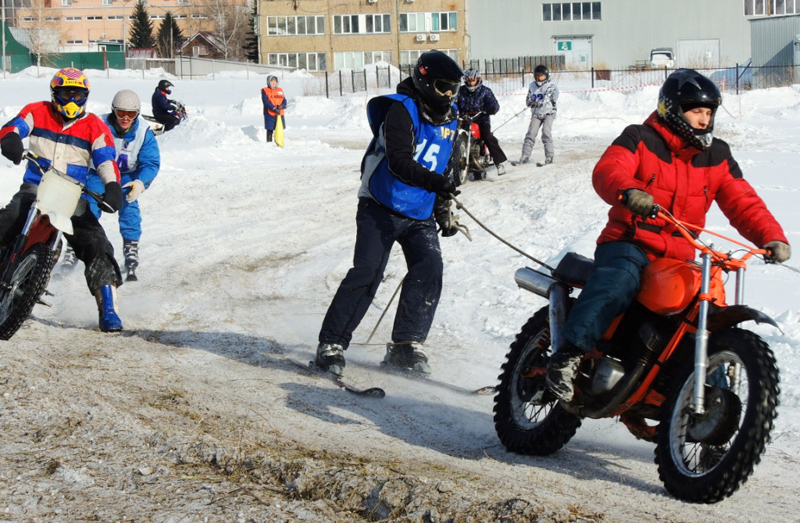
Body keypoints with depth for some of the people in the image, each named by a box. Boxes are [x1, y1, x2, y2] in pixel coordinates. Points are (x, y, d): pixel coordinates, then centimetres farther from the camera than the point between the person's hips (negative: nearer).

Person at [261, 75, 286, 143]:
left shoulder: (280, 90, 15)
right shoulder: (265, 91, -1)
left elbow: (284, 100, 8)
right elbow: (266, 102, -12)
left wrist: (282, 106, -15)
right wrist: (274, 108, -21)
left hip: (280, 114, 5)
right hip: (270, 114, -5)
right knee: (270, 130, -2)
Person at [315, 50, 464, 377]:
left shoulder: (449, 122, 12)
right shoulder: (402, 110, -12)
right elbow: (399, 163, -24)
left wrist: (444, 212, 22)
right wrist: (433, 181, -38)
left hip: (420, 215, 6)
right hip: (382, 209, -6)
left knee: (429, 270, -13)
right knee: (366, 273, -14)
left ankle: (406, 346, -5)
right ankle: (331, 344, -5)